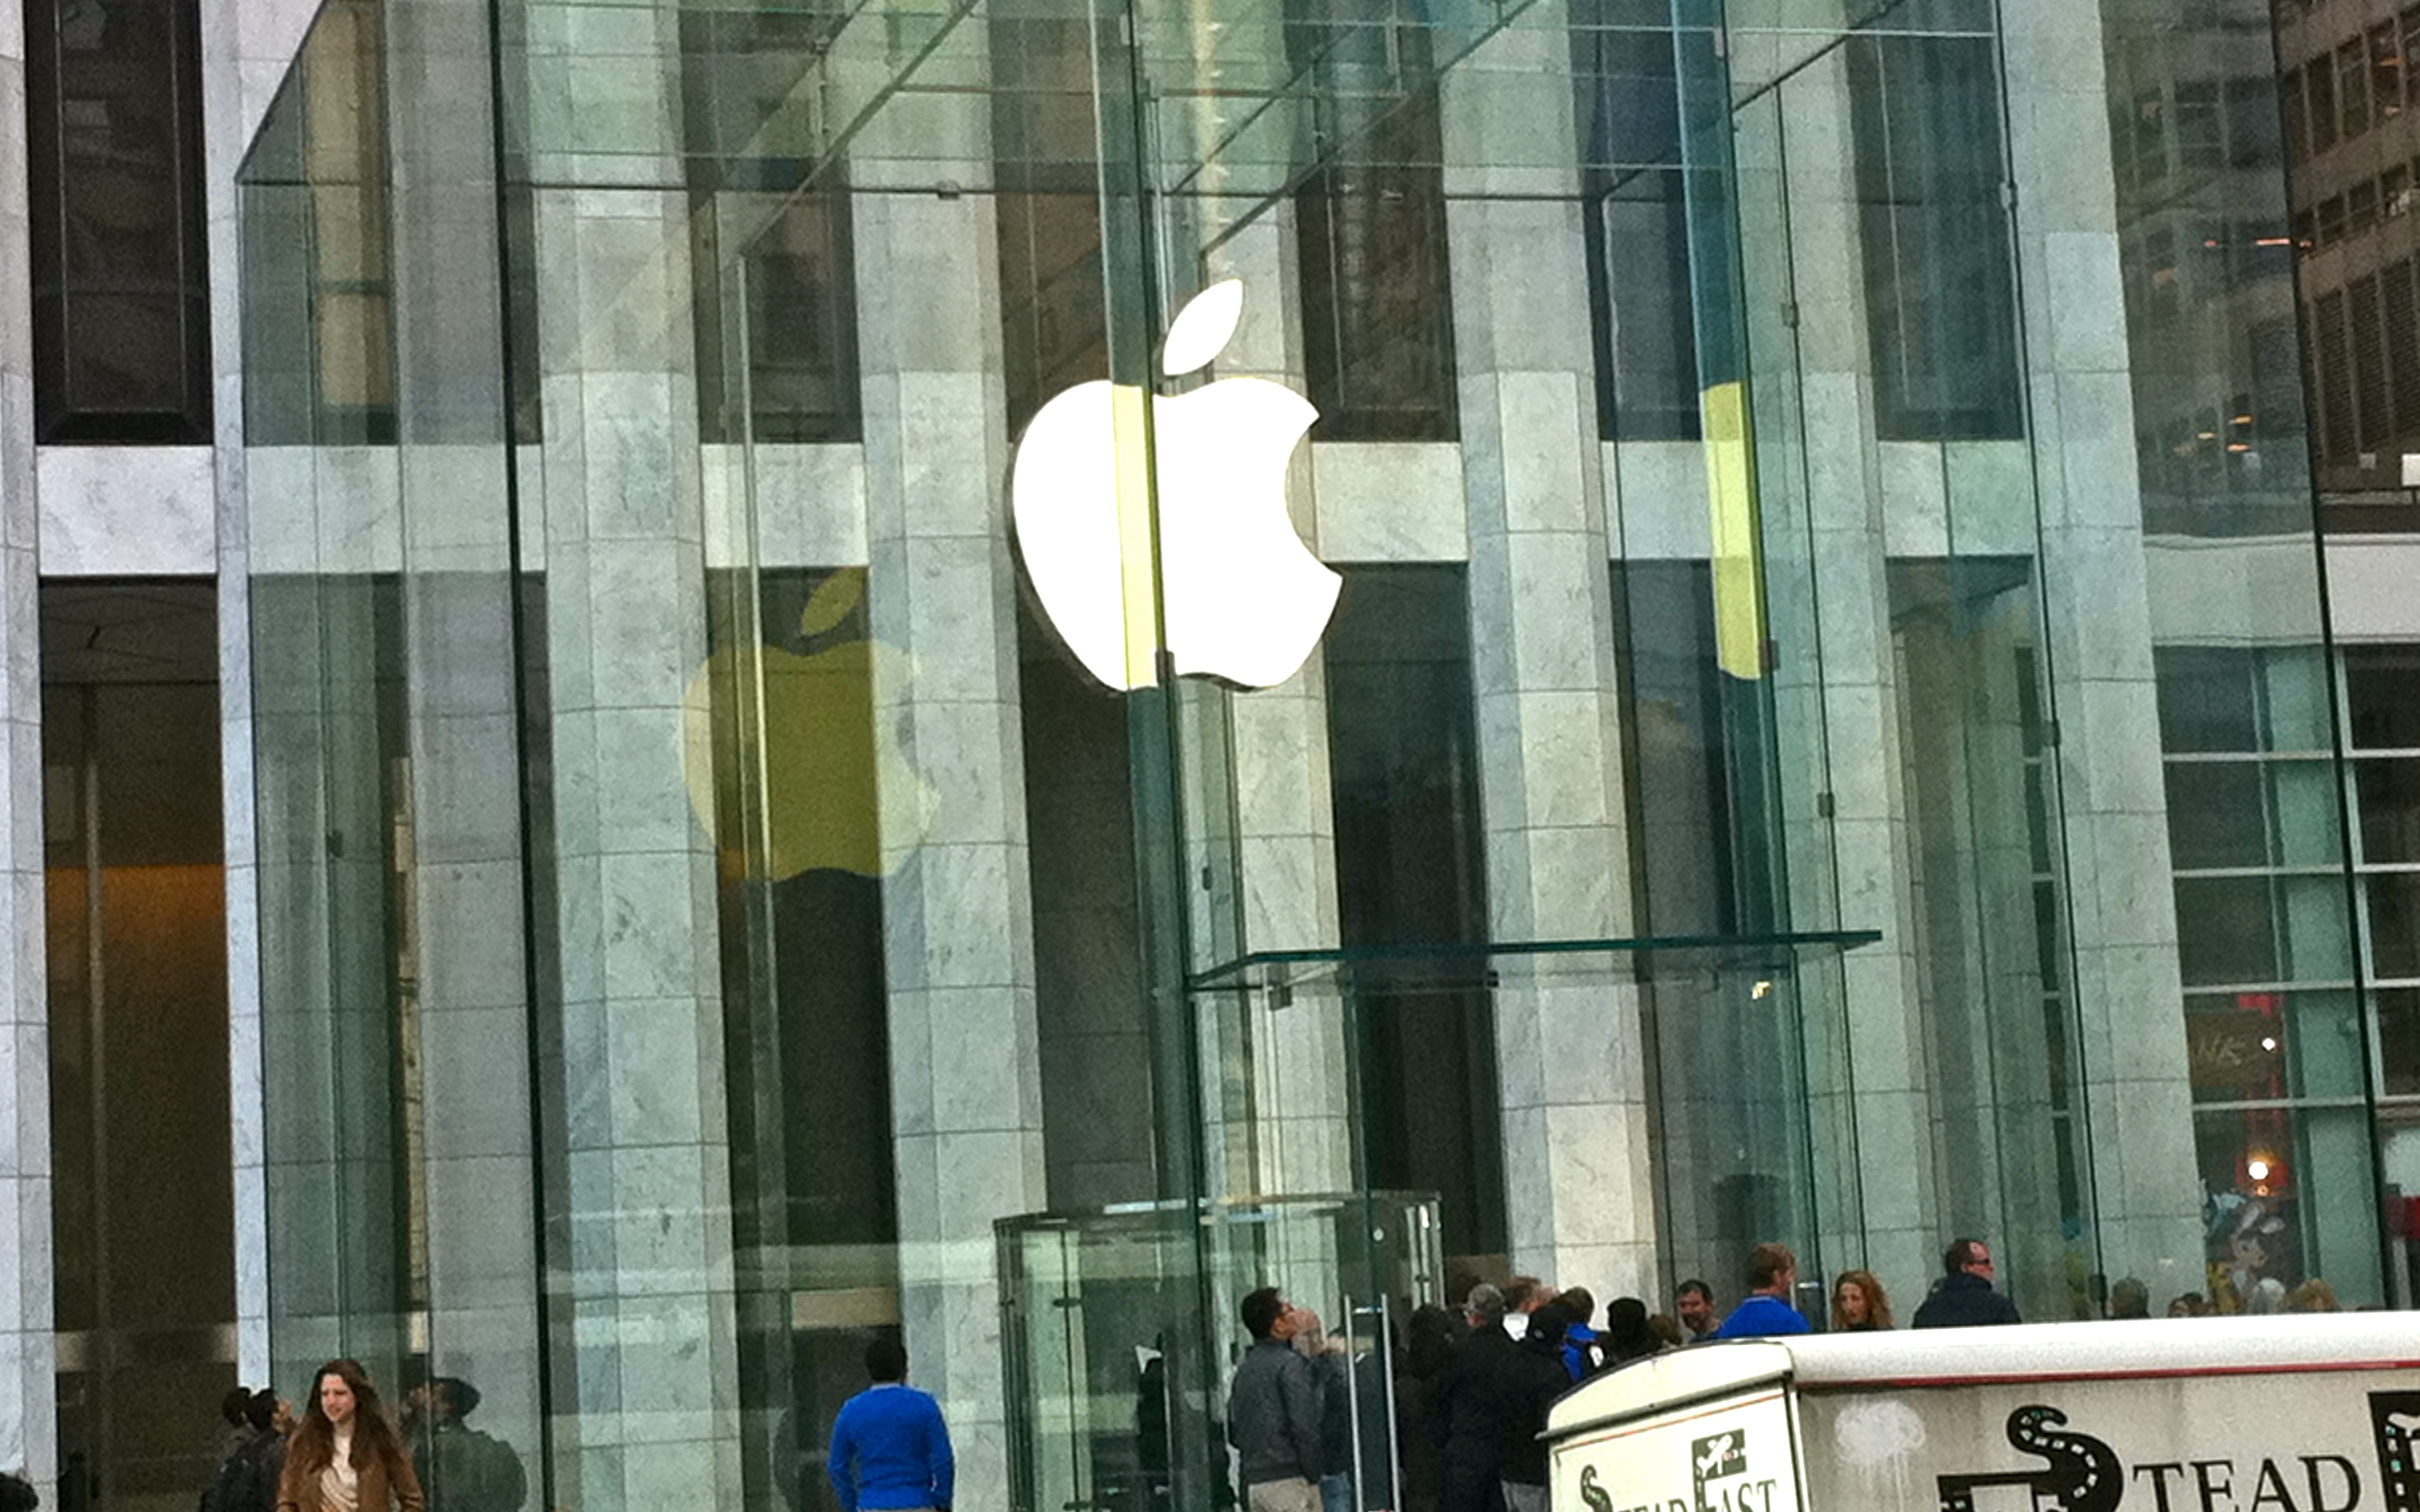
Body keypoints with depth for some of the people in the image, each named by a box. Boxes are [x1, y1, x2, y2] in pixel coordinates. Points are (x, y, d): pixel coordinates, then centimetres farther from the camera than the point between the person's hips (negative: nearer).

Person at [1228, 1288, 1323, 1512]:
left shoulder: (1244, 1369, 15)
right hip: (1290, 1480, -8)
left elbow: (1233, 1434, 18)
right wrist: (1313, 1475, -8)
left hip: (1254, 1483, 8)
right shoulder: (1291, 1364, -10)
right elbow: (1304, 1425, -16)